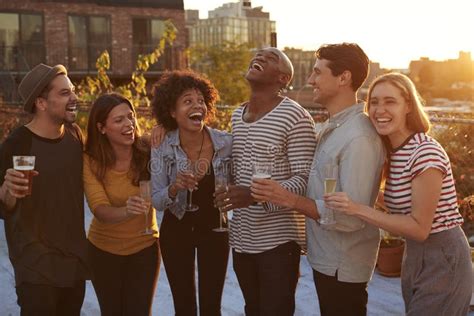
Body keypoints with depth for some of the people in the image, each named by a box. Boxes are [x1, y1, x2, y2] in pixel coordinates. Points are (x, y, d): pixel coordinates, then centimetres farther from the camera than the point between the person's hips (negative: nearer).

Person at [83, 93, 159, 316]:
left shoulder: (148, 151, -17)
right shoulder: (91, 162, -18)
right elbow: (100, 210, -27)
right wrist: (126, 211, -48)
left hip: (144, 247, 0)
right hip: (104, 249, 0)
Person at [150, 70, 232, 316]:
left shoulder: (225, 143, -15)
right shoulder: (162, 148, -16)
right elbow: (157, 201, -16)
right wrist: (174, 188, -34)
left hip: (214, 229, 1)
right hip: (176, 231, 0)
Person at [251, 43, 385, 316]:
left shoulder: (359, 138, -24)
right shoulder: (333, 127, 7)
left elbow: (351, 217, -28)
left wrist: (291, 200, -27)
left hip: (342, 268, -9)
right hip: (326, 260, 9)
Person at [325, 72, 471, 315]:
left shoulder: (426, 154, -22)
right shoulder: (392, 152, 4)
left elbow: (420, 228, -21)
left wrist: (359, 210, -28)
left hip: (442, 261, -8)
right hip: (415, 258, 8)